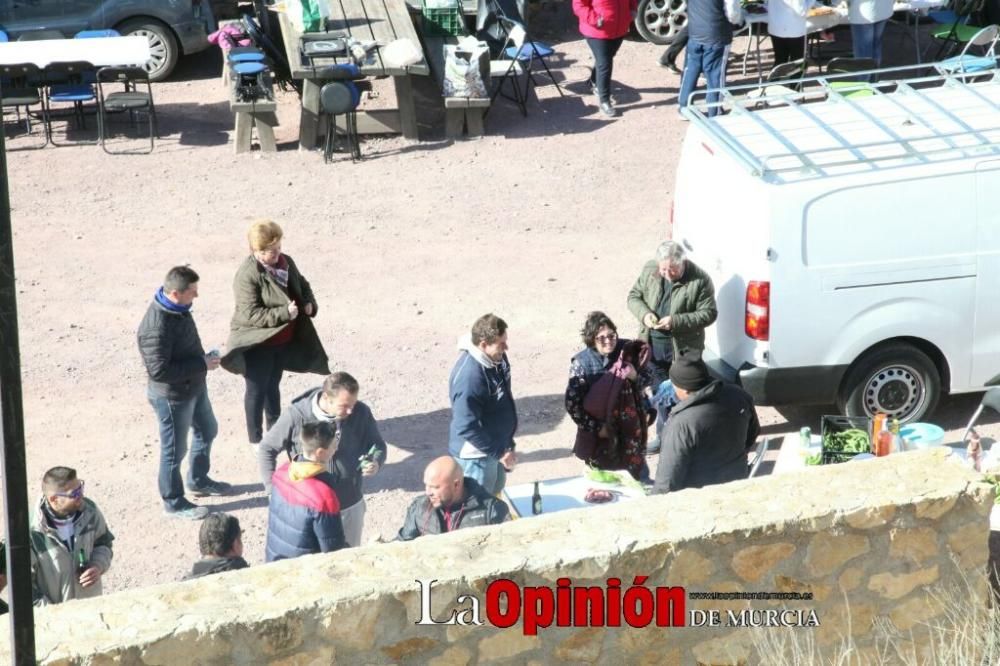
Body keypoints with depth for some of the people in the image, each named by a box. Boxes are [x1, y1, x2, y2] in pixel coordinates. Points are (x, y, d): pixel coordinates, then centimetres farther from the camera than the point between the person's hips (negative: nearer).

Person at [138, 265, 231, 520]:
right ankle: (173, 502, 29)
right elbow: (159, 371, -32)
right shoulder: (156, 327, -34)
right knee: (174, 450, 9)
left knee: (207, 431, 26)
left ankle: (198, 480, 48)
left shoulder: (177, 307, -5)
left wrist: (203, 360, 3)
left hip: (195, 387, 9)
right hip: (173, 397, -9)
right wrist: (202, 364, -26)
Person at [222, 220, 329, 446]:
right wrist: (284, 313, -34)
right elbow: (250, 314, -29)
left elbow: (301, 284, 15)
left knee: (273, 385, 24)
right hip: (257, 343, -7)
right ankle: (256, 438, 21)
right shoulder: (247, 275, -25)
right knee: (257, 389, 7)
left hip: (283, 339, 7)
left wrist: (309, 303, -6)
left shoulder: (286, 262, -2)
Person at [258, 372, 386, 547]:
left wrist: (376, 462, -21)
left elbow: (377, 445, 2)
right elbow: (266, 450, -6)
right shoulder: (296, 416, -20)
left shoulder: (361, 413, -14)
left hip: (350, 507, 2)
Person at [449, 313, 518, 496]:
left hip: (497, 447, 9)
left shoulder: (496, 358, -5)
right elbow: (467, 427, -31)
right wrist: (499, 453, -26)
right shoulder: (469, 376, -33)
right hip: (477, 455, -9)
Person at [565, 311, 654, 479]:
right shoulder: (581, 363, -15)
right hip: (599, 434, -2)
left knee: (640, 477, 13)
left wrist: (635, 377, -18)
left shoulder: (627, 352, -8)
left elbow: (648, 382, 4)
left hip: (630, 431, 2)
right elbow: (572, 404, -14)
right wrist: (596, 428, -16)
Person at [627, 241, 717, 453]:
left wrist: (676, 321, -25)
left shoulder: (699, 280, -17)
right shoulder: (649, 270, -3)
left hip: (683, 347, -5)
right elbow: (634, 296, 7)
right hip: (653, 344, 5)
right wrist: (644, 314, -14)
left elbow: (708, 313, -14)